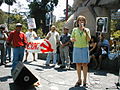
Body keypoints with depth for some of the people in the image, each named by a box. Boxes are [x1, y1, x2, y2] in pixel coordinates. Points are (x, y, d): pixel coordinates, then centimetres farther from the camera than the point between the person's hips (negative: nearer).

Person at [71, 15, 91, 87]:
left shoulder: (87, 30, 5)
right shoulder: (75, 29, 9)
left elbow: (89, 39, -7)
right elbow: (72, 39, 10)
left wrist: (85, 31, -18)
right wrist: (72, 39, -14)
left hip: (84, 48, -1)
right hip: (76, 48, 1)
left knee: (84, 64, -2)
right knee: (78, 64, 3)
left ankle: (85, 80, 7)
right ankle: (79, 80, 13)